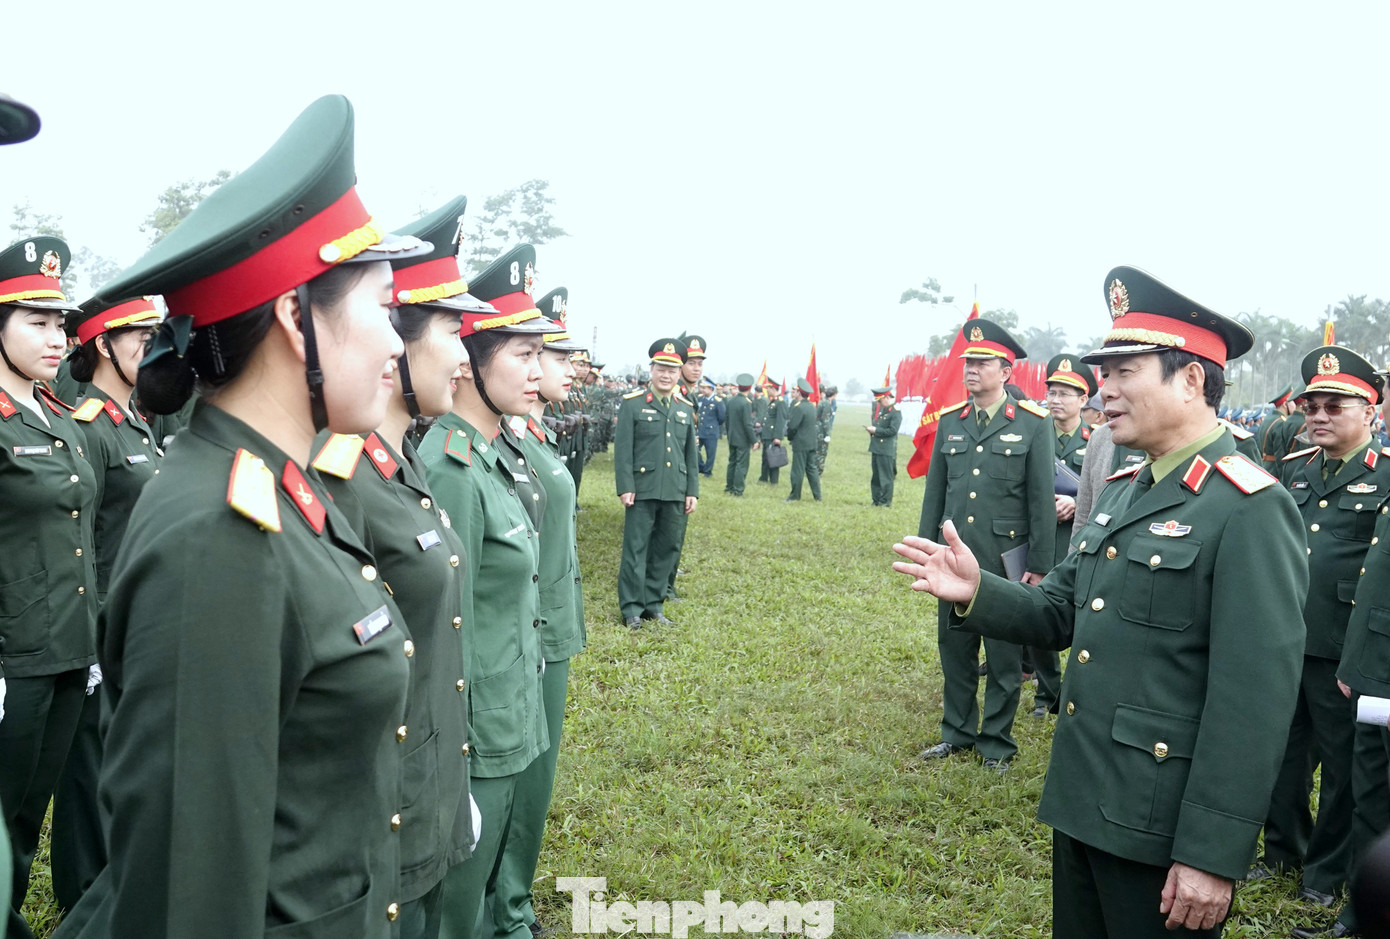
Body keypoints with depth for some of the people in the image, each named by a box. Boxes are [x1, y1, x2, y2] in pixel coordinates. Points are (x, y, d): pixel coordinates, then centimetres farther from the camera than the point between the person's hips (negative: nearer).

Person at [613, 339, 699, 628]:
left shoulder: (685, 408, 12)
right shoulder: (633, 403, -3)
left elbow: (691, 453, 14)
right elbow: (622, 448, -6)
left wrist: (692, 491, 9)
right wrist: (625, 487, -12)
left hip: (675, 493, 5)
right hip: (643, 491, -4)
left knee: (666, 550, 10)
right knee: (636, 549, 2)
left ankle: (654, 604, 22)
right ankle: (632, 608, 12)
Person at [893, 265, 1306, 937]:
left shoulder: (1250, 508, -17)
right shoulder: (1121, 492, 9)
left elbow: (1256, 701, -20)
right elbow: (1060, 614, 11)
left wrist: (1214, 856, -20)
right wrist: (977, 593, -8)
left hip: (1162, 827, -8)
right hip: (1081, 804, 8)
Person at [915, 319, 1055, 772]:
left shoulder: (1032, 423, -5)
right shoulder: (949, 421, 7)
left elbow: (1041, 498, -5)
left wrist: (1039, 565, -7)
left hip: (1006, 557, -4)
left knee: (1004, 655, 8)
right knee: (954, 647, 13)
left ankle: (997, 742, 23)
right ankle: (957, 731, 29)